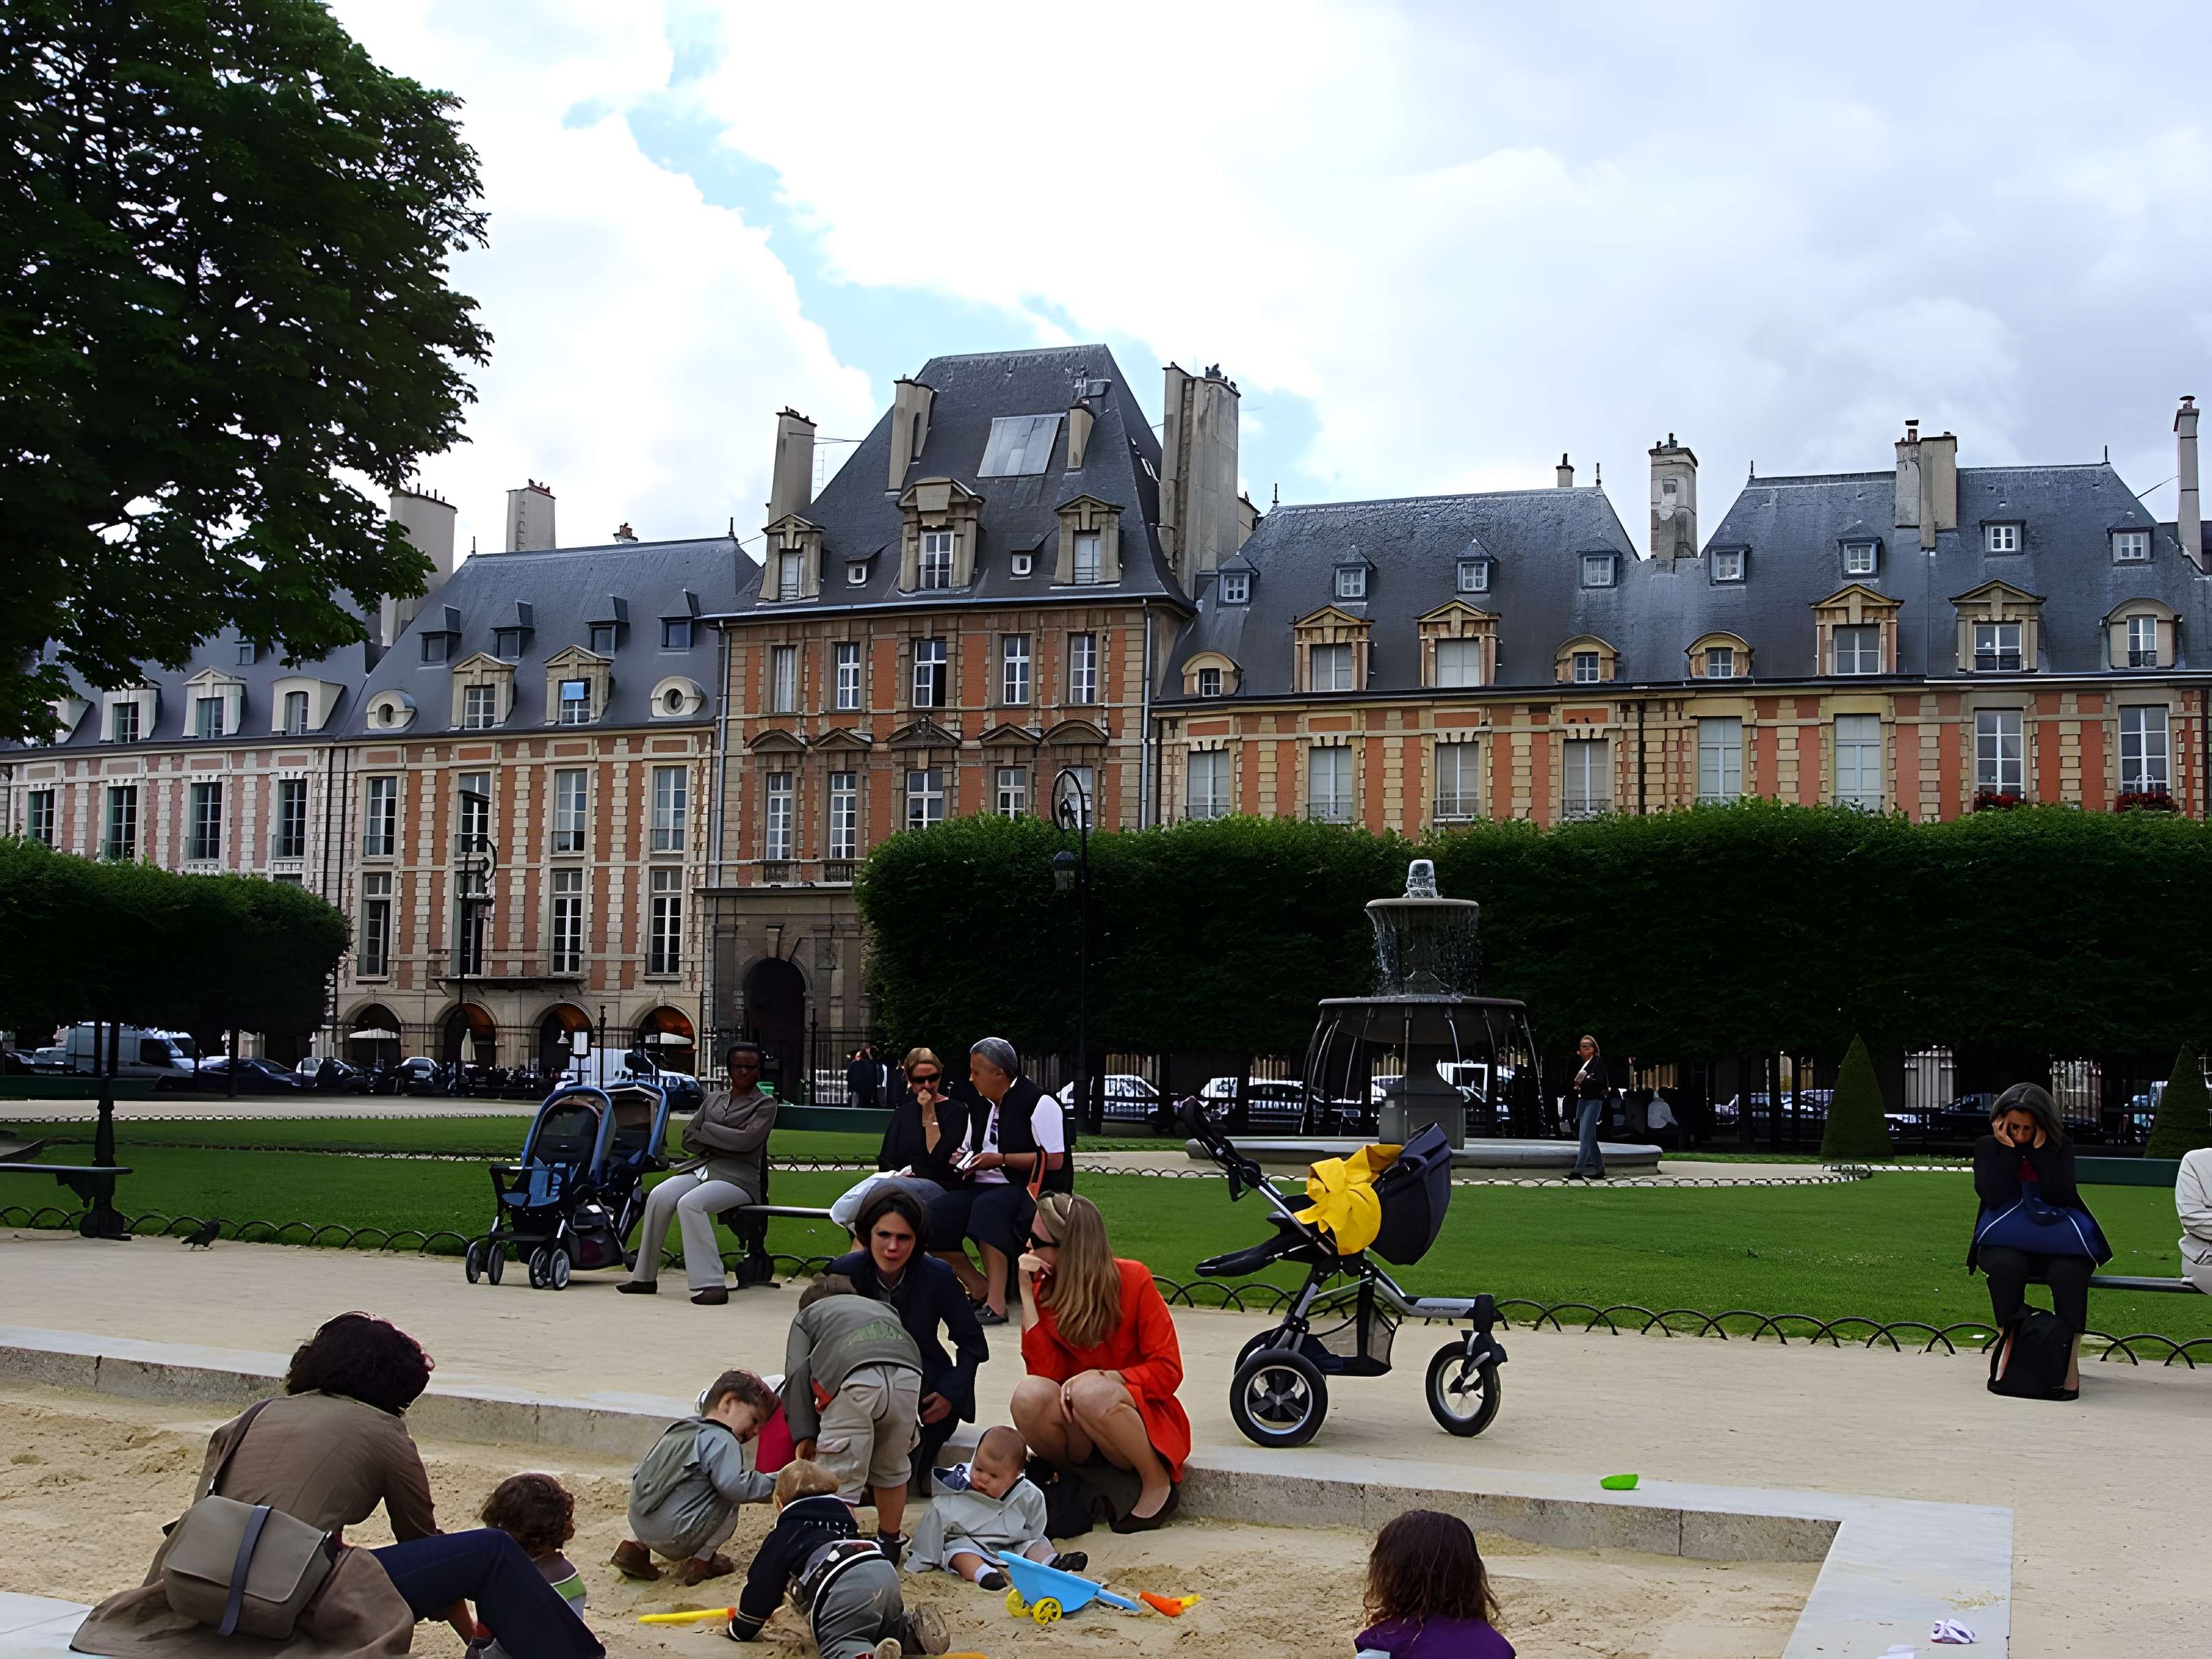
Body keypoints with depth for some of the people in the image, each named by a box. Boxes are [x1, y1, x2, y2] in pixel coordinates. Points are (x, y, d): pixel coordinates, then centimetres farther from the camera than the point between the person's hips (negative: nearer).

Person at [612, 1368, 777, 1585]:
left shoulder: (678, 1430, 18)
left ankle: (635, 1547, 20)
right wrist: (772, 1484, -10)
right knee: (731, 1500, 3)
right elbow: (733, 1486, -22)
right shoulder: (722, 1440, -8)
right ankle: (700, 1562, 6)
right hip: (676, 1539, -8)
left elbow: (641, 1473, 24)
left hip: (639, 1526, 8)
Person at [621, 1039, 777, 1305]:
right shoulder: (714, 1099, 22)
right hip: (702, 1169, 5)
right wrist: (724, 1144, -3)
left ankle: (711, 1283, -35)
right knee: (659, 1197, -23)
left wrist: (706, 1130, -2)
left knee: (690, 1203, -33)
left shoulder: (765, 1104, 6)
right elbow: (688, 1138, 14)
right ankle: (645, 1277, -14)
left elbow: (747, 1139, -11)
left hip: (738, 1177, -5)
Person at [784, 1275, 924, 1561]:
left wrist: (804, 1435, 10)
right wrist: (913, 1427, 35)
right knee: (891, 1471, 25)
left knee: (840, 1480, 5)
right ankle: (889, 1546, 37)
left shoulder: (806, 1315, 34)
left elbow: (797, 1374, 15)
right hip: (907, 1373, 4)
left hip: (854, 1377, -4)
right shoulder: (883, 1307, 44)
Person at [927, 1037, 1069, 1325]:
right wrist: (959, 1162, 7)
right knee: (935, 1216, -19)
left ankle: (996, 1303, -40)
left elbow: (1054, 1161, -14)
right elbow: (967, 1151, 32)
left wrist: (1001, 1159, -15)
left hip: (1028, 1189, -7)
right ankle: (978, 1287, -8)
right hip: (983, 1187, 7)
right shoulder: (981, 1107, 17)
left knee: (988, 1208, -39)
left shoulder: (1038, 1103, -7)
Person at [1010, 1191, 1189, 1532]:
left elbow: (1167, 1371, -10)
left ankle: (1158, 1486, -13)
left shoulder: (1132, 1280, -11)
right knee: (1029, 1394, -29)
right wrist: (1026, 1293, -16)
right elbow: (1044, 1373, -14)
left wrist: (1101, 1377, -24)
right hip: (1074, 1421, 3)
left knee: (1090, 1392, -36)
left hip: (1144, 1419, -3)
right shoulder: (1044, 1290, -2)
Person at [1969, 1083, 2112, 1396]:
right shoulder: (1988, 1147, 5)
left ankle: (2070, 1357, -30)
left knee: (2068, 1271, -35)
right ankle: (2010, 1344, -25)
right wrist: (2009, 1149, -11)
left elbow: (2060, 1196, -14)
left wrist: (2039, 1149, -13)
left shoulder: (2059, 1149, 5)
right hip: (2004, 1244, 0)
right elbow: (1993, 1197, -13)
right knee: (2007, 1264, -37)